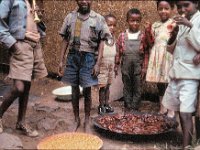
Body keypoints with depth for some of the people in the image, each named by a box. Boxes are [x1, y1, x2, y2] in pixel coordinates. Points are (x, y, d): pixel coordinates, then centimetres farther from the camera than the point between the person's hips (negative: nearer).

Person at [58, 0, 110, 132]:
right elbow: (65, 40, 8)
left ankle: (87, 121, 20)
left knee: (87, 90, 4)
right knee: (74, 89, 9)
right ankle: (76, 120, 24)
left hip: (89, 57, -2)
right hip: (72, 56, 2)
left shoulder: (98, 19, -1)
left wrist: (98, 63, -8)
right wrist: (61, 60, 4)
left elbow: (101, 43, -1)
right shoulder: (70, 17, 6)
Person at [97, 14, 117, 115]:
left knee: (108, 85, 12)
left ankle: (106, 104, 21)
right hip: (103, 66, -6)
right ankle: (101, 106, 9)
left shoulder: (113, 37, 7)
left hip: (111, 66, 6)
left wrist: (115, 66, 17)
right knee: (103, 86, -2)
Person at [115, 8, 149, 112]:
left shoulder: (143, 36, -3)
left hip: (138, 66, -1)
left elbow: (146, 52, -1)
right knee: (127, 87, 11)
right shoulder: (122, 36, 0)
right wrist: (116, 65, 4)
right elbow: (118, 51, 4)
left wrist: (144, 66, -4)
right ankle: (128, 107, 22)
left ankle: (134, 108, 16)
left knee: (137, 88, 6)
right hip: (126, 66, 1)